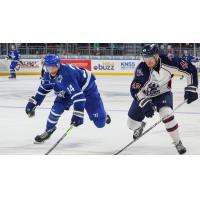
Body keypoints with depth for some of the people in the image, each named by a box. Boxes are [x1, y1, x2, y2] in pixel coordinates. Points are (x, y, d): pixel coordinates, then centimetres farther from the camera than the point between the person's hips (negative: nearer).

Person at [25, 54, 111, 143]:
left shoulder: (66, 74, -41)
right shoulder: (48, 76, -15)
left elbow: (77, 94, -47)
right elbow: (43, 89, 6)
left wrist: (78, 114, -52)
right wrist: (33, 103, 5)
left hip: (87, 88, -6)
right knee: (57, 107, -17)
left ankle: (103, 116, 34)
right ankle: (49, 130, 5)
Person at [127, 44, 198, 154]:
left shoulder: (169, 62, -29)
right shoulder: (142, 69, -32)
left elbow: (190, 69, -18)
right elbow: (135, 90, -31)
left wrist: (191, 88, -22)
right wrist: (146, 103, -44)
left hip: (163, 94, -1)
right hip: (144, 96, 1)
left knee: (166, 113, -30)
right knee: (132, 123, 7)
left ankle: (178, 142, -11)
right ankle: (140, 126, 48)